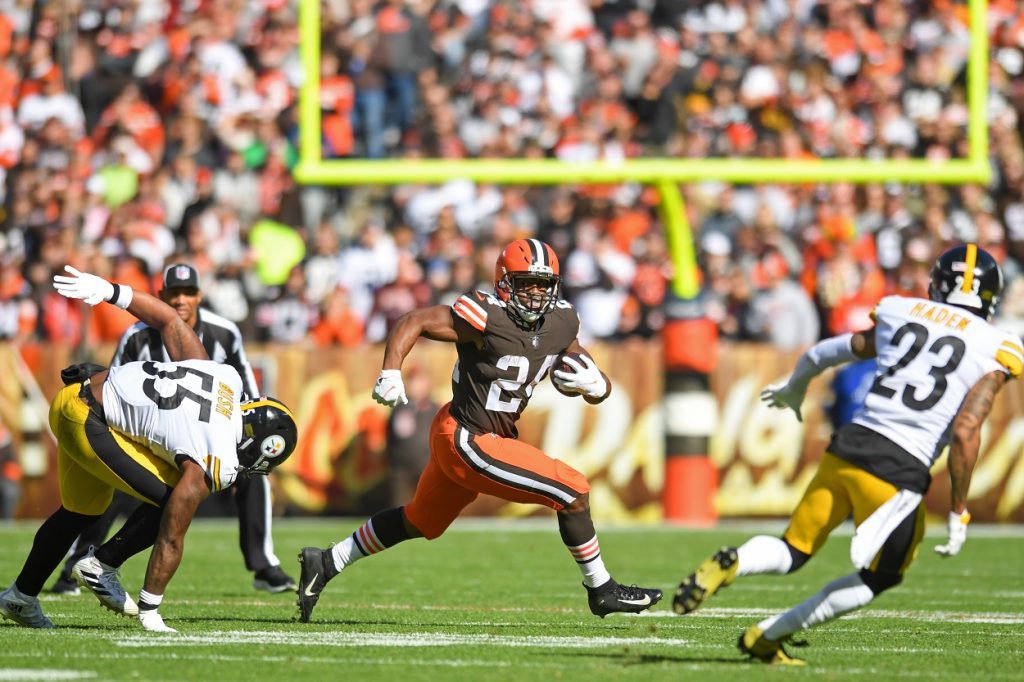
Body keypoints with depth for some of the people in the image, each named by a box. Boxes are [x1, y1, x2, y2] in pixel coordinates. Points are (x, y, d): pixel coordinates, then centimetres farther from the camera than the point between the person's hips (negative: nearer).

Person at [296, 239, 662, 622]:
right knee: (573, 492, -9)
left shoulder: (561, 324, 0)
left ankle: (326, 563, 36)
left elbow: (599, 387, 8)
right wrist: (391, 372, -28)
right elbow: (412, 322, -15)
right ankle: (602, 591, 8)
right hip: (469, 442, -9)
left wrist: (594, 385, -15)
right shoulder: (486, 319, -21)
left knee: (419, 522, 25)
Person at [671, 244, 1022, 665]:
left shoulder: (901, 314, 13)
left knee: (790, 553, 19)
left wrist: (793, 390, 45)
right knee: (880, 578, 19)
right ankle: (768, 636, 12)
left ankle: (732, 563, -14)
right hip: (900, 470, -4)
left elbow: (822, 355, 25)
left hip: (848, 445, 4)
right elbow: (965, 433, -10)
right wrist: (958, 512, -2)